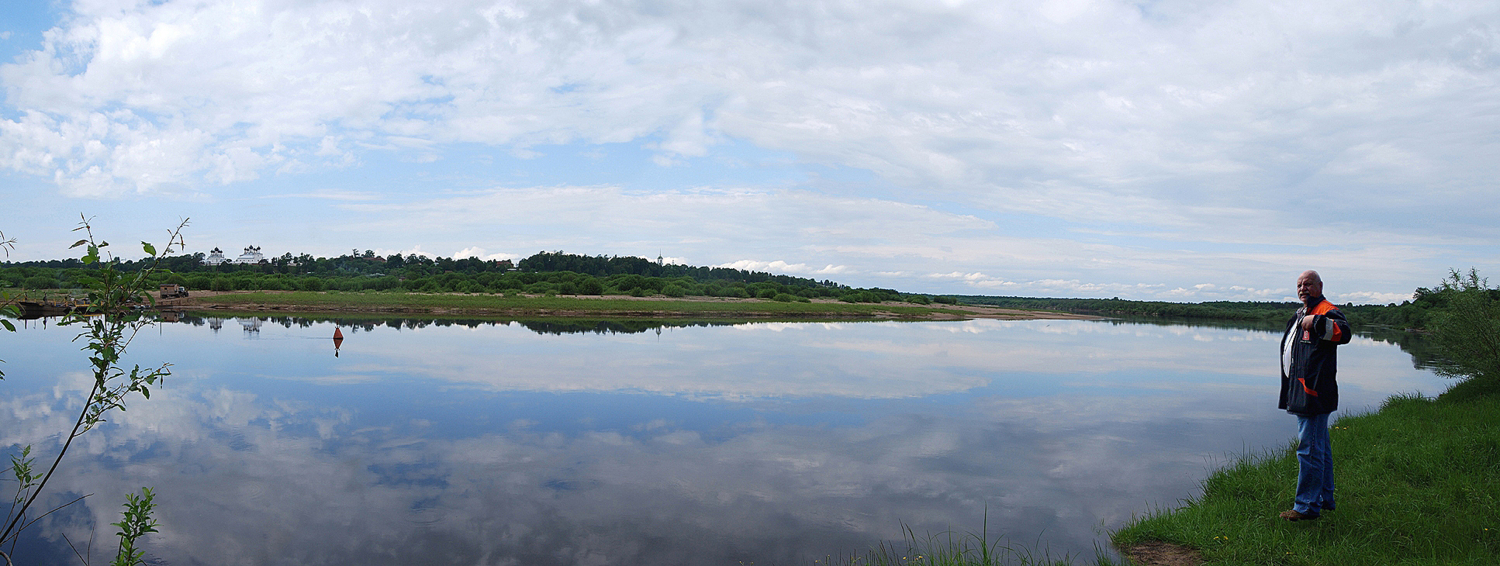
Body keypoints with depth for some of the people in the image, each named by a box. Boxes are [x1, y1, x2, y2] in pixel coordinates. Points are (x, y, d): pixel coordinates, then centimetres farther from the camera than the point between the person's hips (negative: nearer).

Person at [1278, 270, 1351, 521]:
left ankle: (1307, 506, -4)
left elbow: (1343, 333, -32)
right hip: (1302, 393, 11)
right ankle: (1324, 499, 28)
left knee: (1309, 449, -8)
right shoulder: (1301, 314, 21)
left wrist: (1318, 321, -38)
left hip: (1314, 393, -11)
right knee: (1320, 448, 18)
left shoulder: (1327, 311, -11)